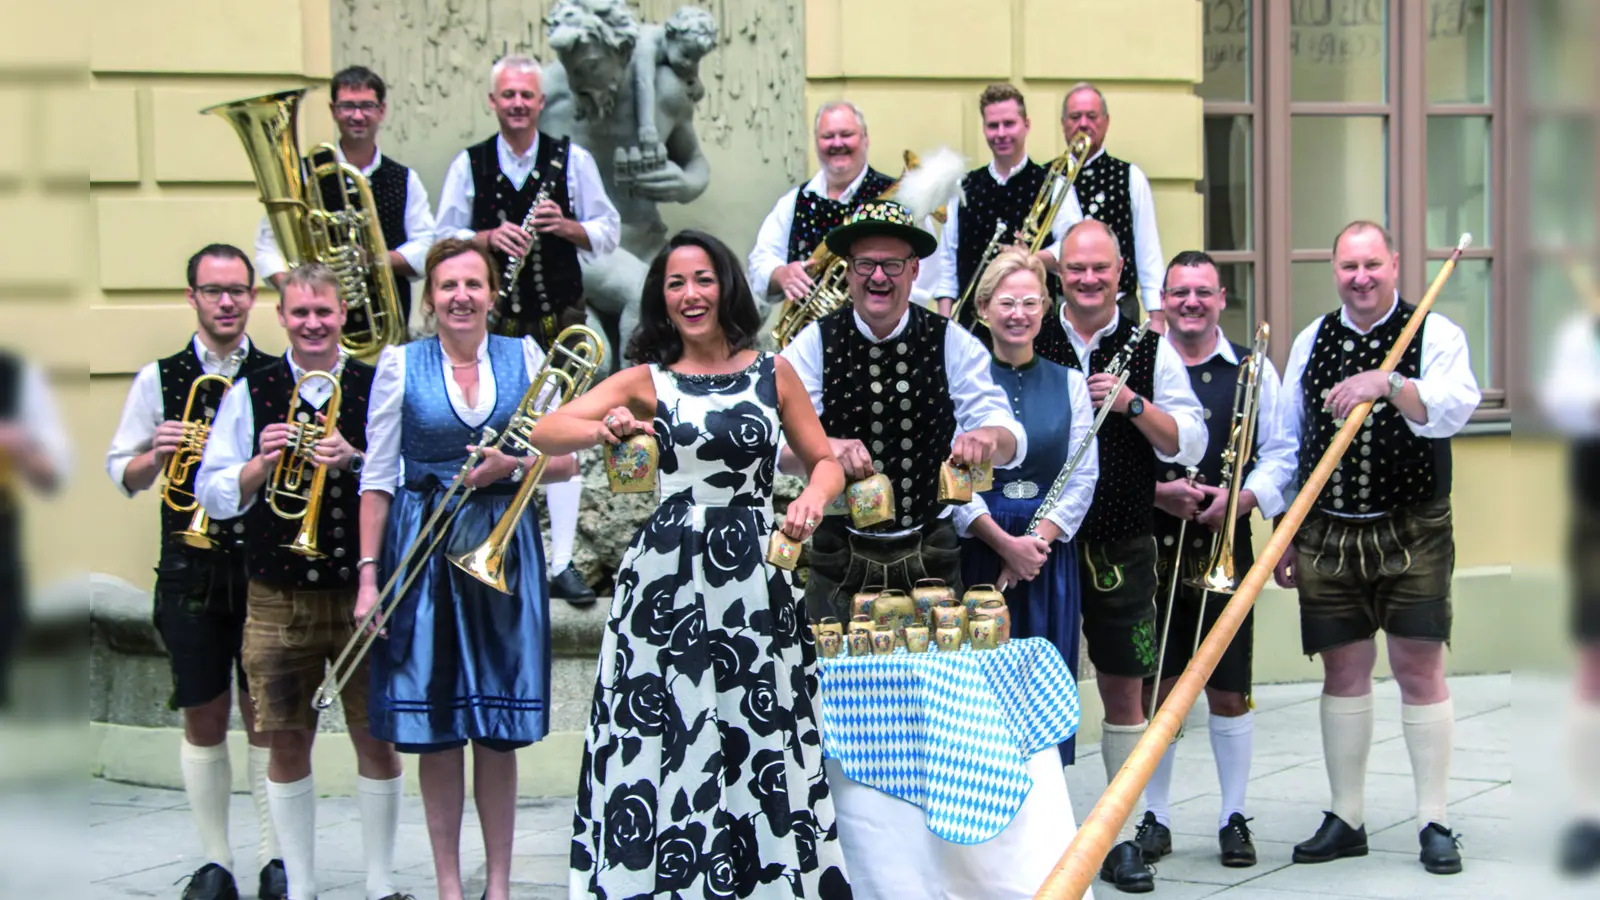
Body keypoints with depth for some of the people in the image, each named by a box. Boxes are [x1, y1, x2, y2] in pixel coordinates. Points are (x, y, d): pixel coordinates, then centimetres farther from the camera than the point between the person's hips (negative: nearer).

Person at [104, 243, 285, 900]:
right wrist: (156, 456, -15)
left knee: (266, 717, 3)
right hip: (192, 569, 0)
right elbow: (120, 474, 7)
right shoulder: (160, 379, 6)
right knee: (204, 721, 4)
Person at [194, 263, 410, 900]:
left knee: (376, 738, 3)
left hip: (363, 590, 0)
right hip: (279, 597, 1)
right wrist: (261, 462, -15)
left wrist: (354, 461, -18)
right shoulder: (249, 392, 5)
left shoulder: (377, 387, 4)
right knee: (288, 745, 5)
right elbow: (213, 497, 3)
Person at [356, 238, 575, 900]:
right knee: (435, 732, 1)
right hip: (423, 549, -1)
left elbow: (564, 459, 8)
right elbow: (377, 477, 1)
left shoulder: (524, 357, 7)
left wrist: (514, 465, -12)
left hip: (503, 547, 1)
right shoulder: (400, 365, 2)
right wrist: (368, 574, -4)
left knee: (499, 732, 3)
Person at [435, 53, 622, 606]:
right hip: (493, 321, 0)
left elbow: (608, 232, 5)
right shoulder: (469, 165, 5)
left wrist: (566, 226, -15)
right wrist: (489, 237, -14)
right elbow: (445, 240, 5)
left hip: (559, 316, 0)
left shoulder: (573, 160, 5)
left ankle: (562, 563, 4)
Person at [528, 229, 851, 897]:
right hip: (667, 574, 0)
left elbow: (825, 460, 13)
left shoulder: (772, 372, 9)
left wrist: (814, 497, -10)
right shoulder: (648, 380, 7)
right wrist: (604, 427, -24)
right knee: (664, 741, -2)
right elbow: (545, 433, -3)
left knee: (761, 740, 0)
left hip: (754, 576, 0)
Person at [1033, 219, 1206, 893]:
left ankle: (1122, 837, 13)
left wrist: (1131, 403, -17)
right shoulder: (1028, 346, 3)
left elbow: (1190, 443, -2)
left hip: (1122, 548, 0)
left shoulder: (1150, 349, 2)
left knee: (1124, 690, 4)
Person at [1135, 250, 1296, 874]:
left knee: (1230, 692, 3)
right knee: (1155, 689, 2)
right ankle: (1155, 818, 13)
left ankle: (1234, 818, 13)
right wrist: (1155, 492, -14)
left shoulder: (1253, 370, 8)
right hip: (1153, 548, -1)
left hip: (1227, 547, 1)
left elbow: (1280, 453, 6)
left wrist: (1243, 497, -12)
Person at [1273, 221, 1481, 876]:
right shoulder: (1310, 342, 10)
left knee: (1419, 668, -4)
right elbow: (1286, 444, 14)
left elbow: (1455, 406, -20)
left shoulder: (1434, 334, -1)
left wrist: (1389, 384, -36)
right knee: (1343, 671, 6)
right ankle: (1345, 820, 15)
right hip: (1328, 533, 3)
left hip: (1412, 533, -3)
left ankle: (1434, 822, 3)